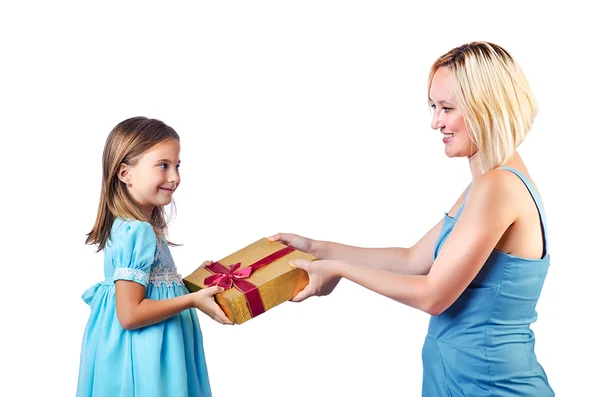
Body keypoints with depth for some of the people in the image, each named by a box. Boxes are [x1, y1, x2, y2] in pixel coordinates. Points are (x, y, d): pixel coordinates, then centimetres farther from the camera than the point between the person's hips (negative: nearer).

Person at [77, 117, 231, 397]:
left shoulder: (127, 227, 6)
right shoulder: (139, 232, -22)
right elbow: (130, 314, -25)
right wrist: (192, 300, -22)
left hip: (145, 352, 9)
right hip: (142, 362, -9)